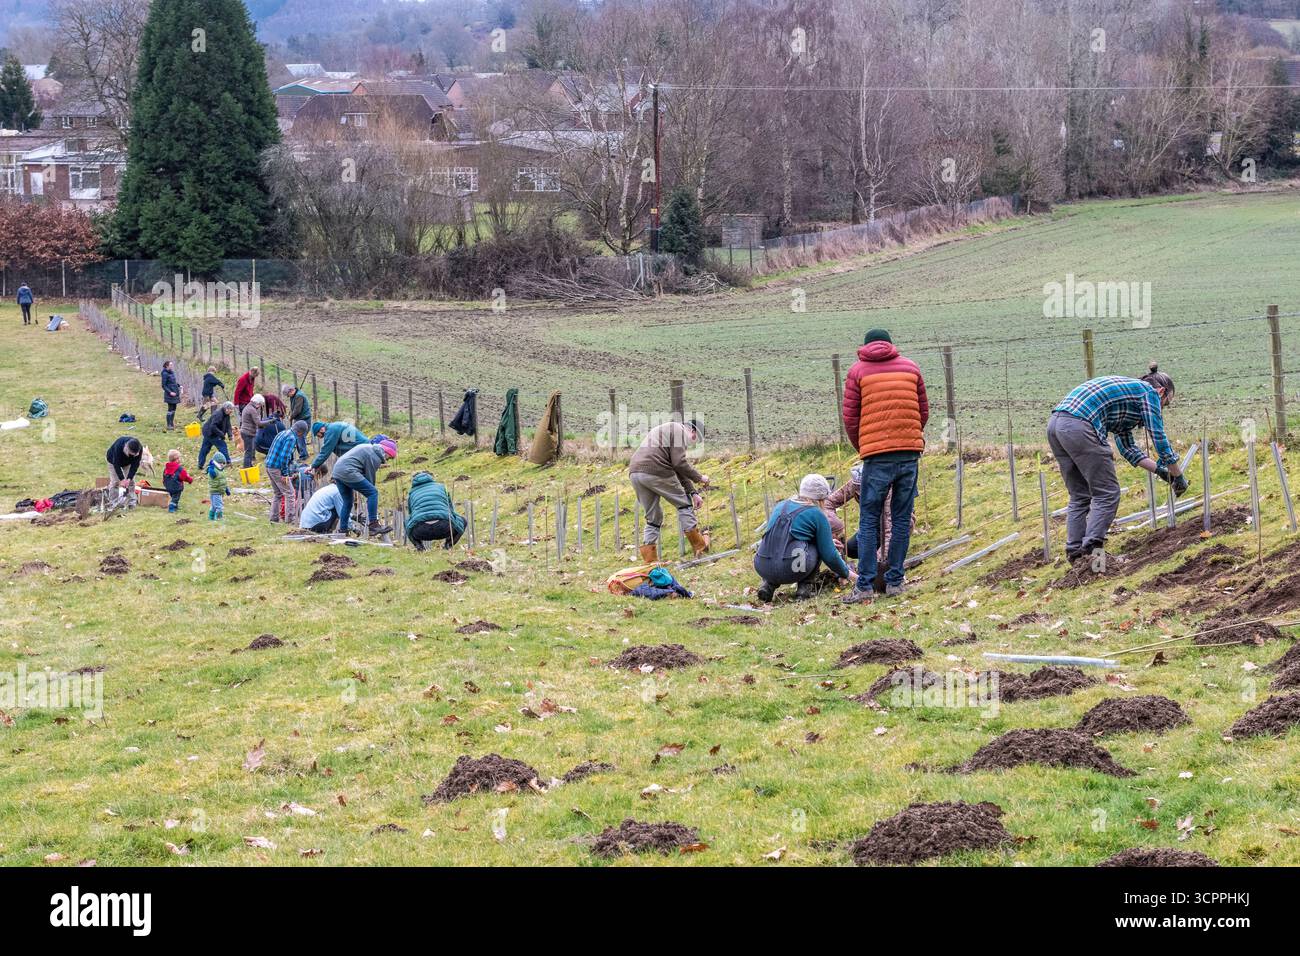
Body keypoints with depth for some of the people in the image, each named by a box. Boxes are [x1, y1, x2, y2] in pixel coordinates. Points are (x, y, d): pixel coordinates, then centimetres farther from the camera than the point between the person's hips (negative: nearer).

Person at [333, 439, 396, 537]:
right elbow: (370, 477, -3)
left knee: (347, 502, 19)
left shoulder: (369, 448, 24)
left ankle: (342, 530, 20)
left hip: (337, 471, 10)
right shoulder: (375, 457, -5)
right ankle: (374, 525, -13)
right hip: (348, 472, -10)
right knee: (373, 493, -8)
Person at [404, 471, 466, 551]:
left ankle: (418, 544, 10)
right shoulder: (441, 487, 28)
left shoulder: (411, 494, 29)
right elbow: (451, 510, 35)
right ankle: (448, 543, 8)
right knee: (462, 520, 32)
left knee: (407, 524, 38)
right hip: (444, 529, -1)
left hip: (421, 532, 1)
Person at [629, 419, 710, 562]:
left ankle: (649, 560, 10)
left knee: (653, 518, 16)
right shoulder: (679, 430, 2)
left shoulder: (664, 430, 33)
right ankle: (699, 545, 15)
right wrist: (699, 478, 5)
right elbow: (679, 464, -8)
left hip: (634, 471, 8)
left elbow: (678, 469, 32)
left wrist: (692, 492, 28)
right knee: (684, 504, 10)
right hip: (655, 470, -8)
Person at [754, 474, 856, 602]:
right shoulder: (817, 515, 4)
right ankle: (805, 587, 13)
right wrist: (846, 574, 24)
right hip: (791, 570, -5)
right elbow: (829, 555, 5)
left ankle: (768, 585, 15)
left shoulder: (781, 507, 22)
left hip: (762, 567, 5)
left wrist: (828, 542, 48)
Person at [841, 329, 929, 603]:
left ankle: (865, 585, -3)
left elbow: (850, 417, 1)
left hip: (876, 456, -2)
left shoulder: (858, 371, 3)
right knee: (902, 519, 9)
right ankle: (894, 581, 9)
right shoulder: (910, 368, 11)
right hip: (910, 453, 3)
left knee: (869, 521, 2)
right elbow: (923, 411, 13)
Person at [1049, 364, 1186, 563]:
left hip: (1055, 424, 9)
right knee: (1107, 494, 0)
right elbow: (1159, 440, 7)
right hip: (1079, 426, -9)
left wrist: (1160, 470, 34)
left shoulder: (1127, 390, 33)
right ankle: (1092, 546, -9)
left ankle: (1075, 551, 12)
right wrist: (1178, 476, 18)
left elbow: (1127, 447, 33)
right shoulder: (1149, 392, 9)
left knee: (1079, 496, 16)